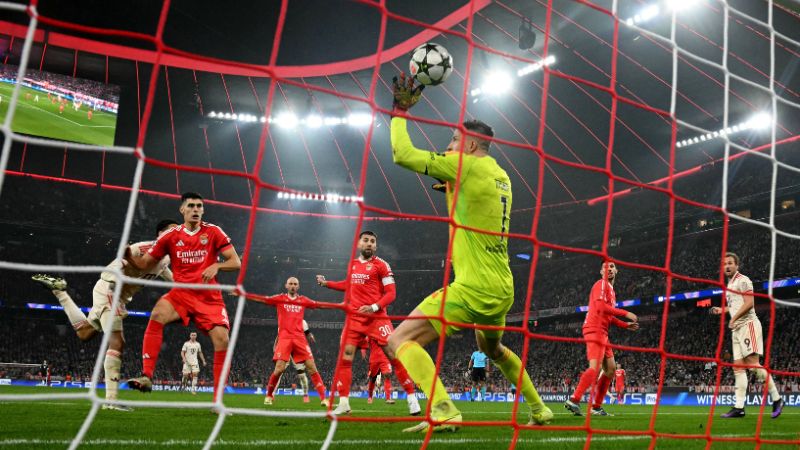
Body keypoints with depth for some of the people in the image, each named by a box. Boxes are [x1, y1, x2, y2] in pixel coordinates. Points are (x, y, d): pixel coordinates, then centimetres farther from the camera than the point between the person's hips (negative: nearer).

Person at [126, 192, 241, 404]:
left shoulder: (214, 232, -1)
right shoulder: (171, 236, 4)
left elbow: (236, 262, -4)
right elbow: (145, 263, 8)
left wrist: (216, 266, -23)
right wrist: (129, 255, -12)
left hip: (210, 297, -1)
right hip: (181, 293, 1)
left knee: (222, 340, -15)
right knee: (157, 314, -30)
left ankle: (218, 400, 0)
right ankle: (146, 377, -28)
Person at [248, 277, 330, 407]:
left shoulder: (303, 300, 12)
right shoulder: (280, 298, 7)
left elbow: (320, 305, 15)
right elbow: (261, 299, 3)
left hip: (299, 338, 2)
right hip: (284, 338, -2)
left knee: (312, 367, -5)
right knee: (279, 368, -11)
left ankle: (323, 398, -1)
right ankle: (269, 395, 15)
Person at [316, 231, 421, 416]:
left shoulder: (381, 265, -3)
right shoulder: (352, 264, 13)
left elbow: (391, 293, -8)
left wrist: (374, 307, -20)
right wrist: (326, 283, 28)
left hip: (376, 317, -5)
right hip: (354, 317, 5)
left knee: (393, 355, -9)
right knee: (345, 357, -2)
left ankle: (411, 397, 0)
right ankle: (343, 403, 5)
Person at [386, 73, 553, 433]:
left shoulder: (466, 165, -9)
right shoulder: (501, 177, 14)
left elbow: (402, 154, -12)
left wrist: (400, 110, 1)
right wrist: (451, 188, 23)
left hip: (473, 288, -9)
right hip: (503, 289, 9)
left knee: (401, 340, -8)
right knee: (493, 349, 34)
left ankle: (443, 410, -22)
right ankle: (539, 409, 39)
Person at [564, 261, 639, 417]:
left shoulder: (611, 290, 24)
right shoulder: (601, 284, -5)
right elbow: (600, 306, -20)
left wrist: (625, 325, 22)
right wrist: (625, 313, -16)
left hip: (602, 332, 10)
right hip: (595, 330, -10)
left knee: (611, 368, 11)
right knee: (595, 367, -22)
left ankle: (597, 406, 13)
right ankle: (574, 400, -29)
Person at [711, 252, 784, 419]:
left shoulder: (742, 280, -5)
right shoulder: (729, 285, 21)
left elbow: (749, 303, -16)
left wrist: (733, 319, -14)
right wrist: (722, 310, 19)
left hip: (748, 325, -9)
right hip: (737, 329, 9)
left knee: (753, 364, -16)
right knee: (738, 367, 2)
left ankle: (776, 399, -4)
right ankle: (739, 407, 0)